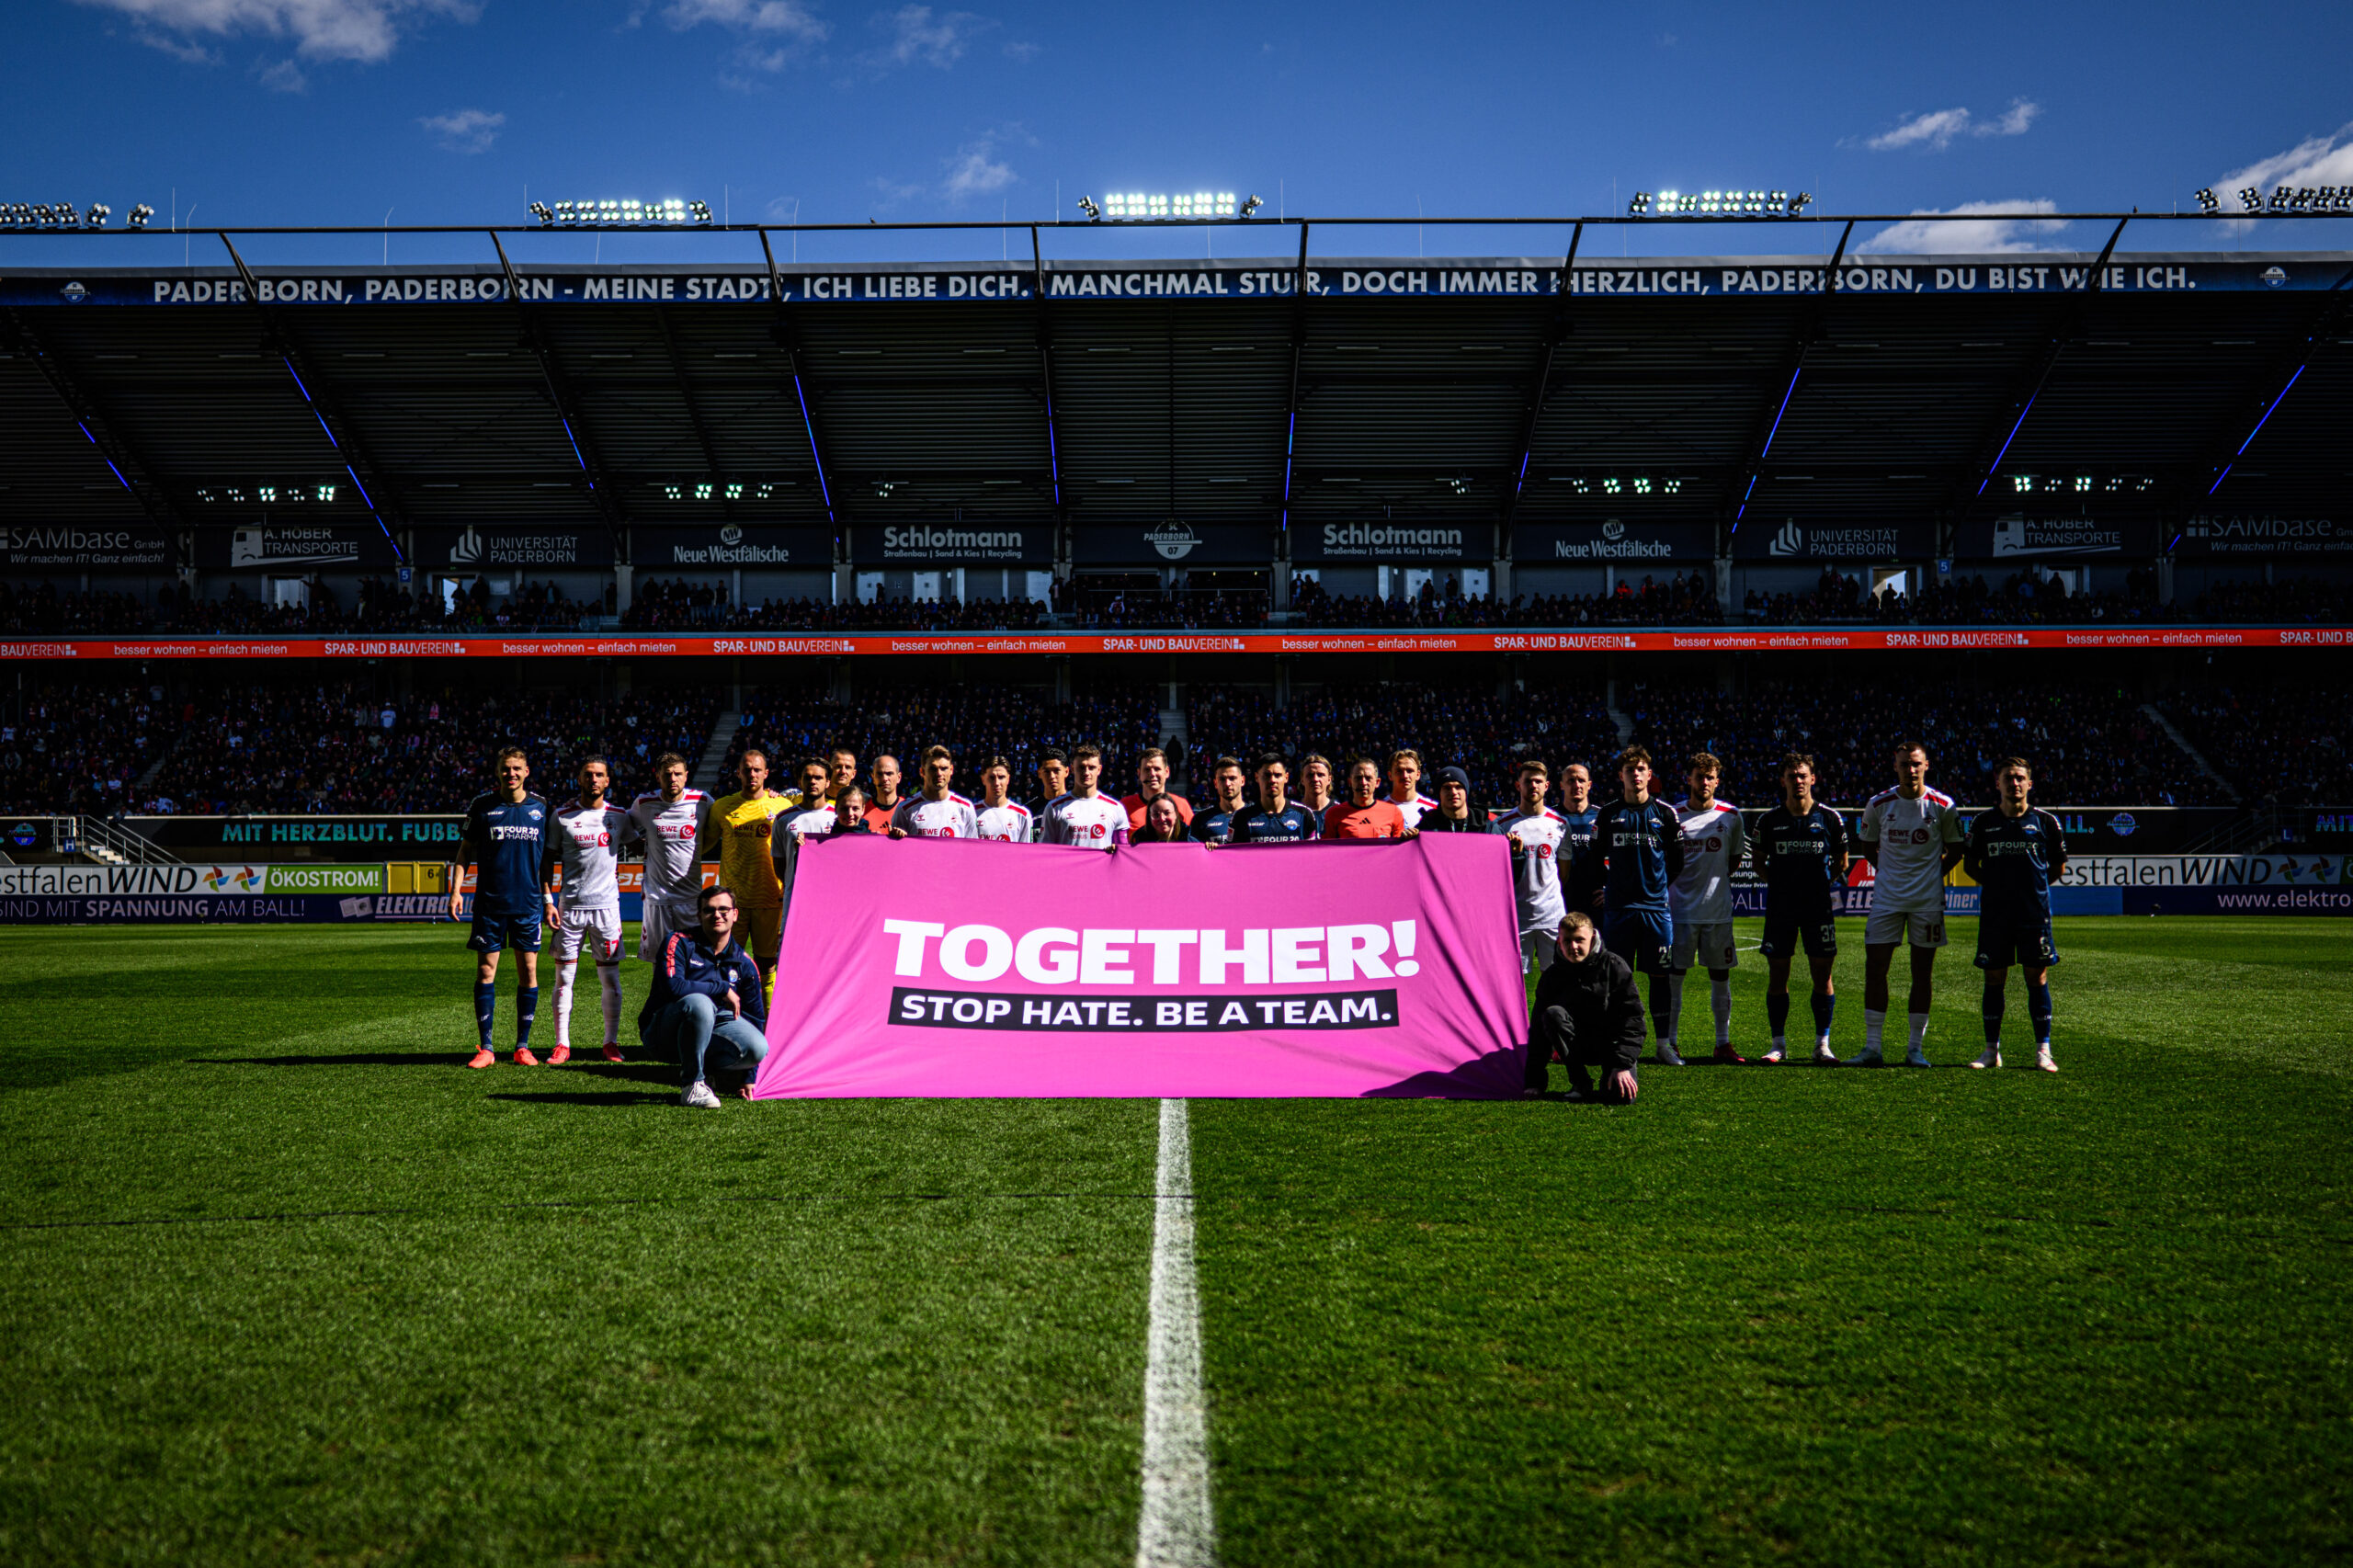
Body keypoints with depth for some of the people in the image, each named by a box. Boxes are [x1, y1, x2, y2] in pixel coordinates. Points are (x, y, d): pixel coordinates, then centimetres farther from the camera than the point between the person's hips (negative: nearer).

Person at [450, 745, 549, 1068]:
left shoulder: (540, 807, 5)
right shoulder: (482, 806, 1)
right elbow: (465, 850, 8)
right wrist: (456, 889, -2)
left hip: (527, 903, 1)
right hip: (489, 903, -1)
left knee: (529, 971, 1)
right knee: (485, 972, 0)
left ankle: (523, 1046, 11)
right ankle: (486, 1048, 7)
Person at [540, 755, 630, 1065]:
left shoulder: (619, 816, 5)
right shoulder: (561, 816, 1)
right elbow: (548, 859, 5)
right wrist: (547, 900, -2)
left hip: (607, 903, 1)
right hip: (570, 904, -1)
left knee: (610, 978, 2)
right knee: (564, 975, 0)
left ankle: (611, 1042, 12)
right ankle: (562, 1044, 7)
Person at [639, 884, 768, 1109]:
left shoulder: (744, 963, 5)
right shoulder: (679, 943, -9)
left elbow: (755, 1017, 10)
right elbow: (673, 987, -26)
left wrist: (750, 1076, 7)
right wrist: (723, 989, -19)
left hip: (712, 1026, 4)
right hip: (661, 1031, -4)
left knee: (759, 1048, -24)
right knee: (698, 1003, -38)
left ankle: (703, 1067, 5)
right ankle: (692, 1084, -21)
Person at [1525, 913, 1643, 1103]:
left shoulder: (1614, 966, -10)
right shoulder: (1552, 975, -4)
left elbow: (1632, 1018, -12)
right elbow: (1538, 1028, -2)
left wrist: (1622, 1065, -23)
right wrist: (1535, 1082, -8)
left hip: (1612, 1041, -2)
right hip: (1578, 1044, 3)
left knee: (1622, 1096, -28)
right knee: (1552, 1014, -27)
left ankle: (1610, 1077, 10)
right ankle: (1581, 1084, -18)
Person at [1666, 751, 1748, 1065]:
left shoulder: (1731, 816, 4)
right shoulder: (1672, 815, -1)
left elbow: (1736, 858, 15)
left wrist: (1715, 879, 3)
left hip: (1718, 910, 2)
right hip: (1680, 909, -2)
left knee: (1721, 976, 6)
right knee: (1674, 975, 0)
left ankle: (1723, 1043, 14)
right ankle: (1670, 1042, 8)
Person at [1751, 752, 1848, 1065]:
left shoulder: (1830, 818, 3)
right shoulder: (1769, 820, 4)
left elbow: (1841, 859, 15)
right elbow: (1758, 860, 14)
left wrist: (1831, 881, 4)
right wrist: (1773, 882, 3)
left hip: (1820, 906, 0)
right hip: (1779, 906, 0)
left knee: (1823, 975, 1)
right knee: (1777, 976, 2)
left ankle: (1822, 1044, 9)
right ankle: (1779, 1044, 11)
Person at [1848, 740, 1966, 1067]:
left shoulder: (1943, 806, -4)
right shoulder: (1879, 804, -1)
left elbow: (1955, 850, 10)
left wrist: (1933, 875, 2)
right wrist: (1887, 872, 6)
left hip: (1927, 899, -1)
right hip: (1886, 897, 1)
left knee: (1922, 972, 4)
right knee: (1875, 969, -3)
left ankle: (1916, 1048, 13)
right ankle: (1872, 1047, 4)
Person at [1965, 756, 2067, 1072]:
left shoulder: (2045, 821, 3)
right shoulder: (1983, 822, 4)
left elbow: (2058, 867, 12)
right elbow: (1969, 864, 14)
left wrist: (2034, 884, 5)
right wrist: (1994, 884, 5)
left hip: (2035, 912, -1)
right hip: (1994, 912, 1)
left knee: (2037, 978, 0)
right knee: (1994, 979, 4)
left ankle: (2043, 1050, 7)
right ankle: (1991, 1049, 12)